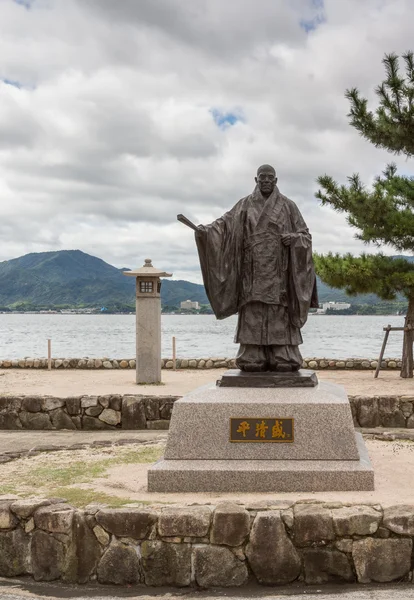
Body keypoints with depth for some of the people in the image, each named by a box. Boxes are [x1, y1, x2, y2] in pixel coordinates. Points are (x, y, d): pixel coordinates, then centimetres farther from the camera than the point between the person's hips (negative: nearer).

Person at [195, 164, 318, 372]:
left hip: (278, 271, -1)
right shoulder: (245, 205, 10)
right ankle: (253, 360, -1)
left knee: (279, 314, -5)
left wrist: (294, 237, -16)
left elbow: (305, 236, 7)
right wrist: (206, 230, -22)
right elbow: (225, 224, -3)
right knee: (253, 314, -3)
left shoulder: (288, 206, 8)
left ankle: (283, 360, -3)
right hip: (253, 271, 1)